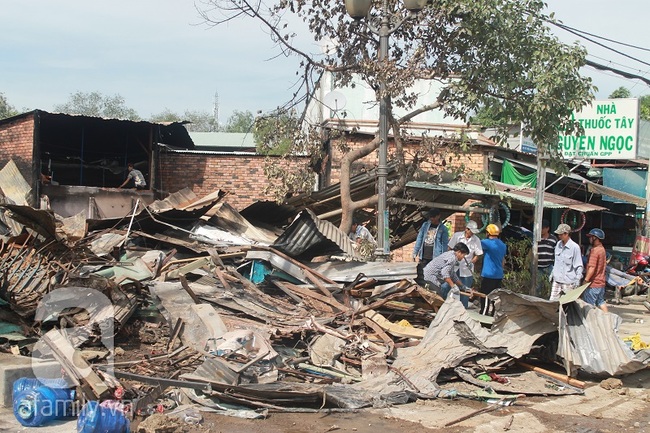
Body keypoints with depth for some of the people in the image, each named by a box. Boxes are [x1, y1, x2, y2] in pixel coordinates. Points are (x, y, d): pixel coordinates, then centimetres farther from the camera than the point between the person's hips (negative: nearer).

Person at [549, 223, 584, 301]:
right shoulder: (558, 244, 8)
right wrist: (552, 273, 20)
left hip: (568, 281, -6)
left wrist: (577, 279, -12)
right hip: (557, 280, 6)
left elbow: (579, 266, -8)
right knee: (552, 301, 3)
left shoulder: (575, 247, -12)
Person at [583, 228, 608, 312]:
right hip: (601, 282, 9)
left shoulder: (594, 250, -19)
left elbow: (592, 267, -25)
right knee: (600, 302, 17)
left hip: (593, 283, -9)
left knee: (589, 305, -2)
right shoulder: (602, 249, 12)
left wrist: (586, 280, -19)